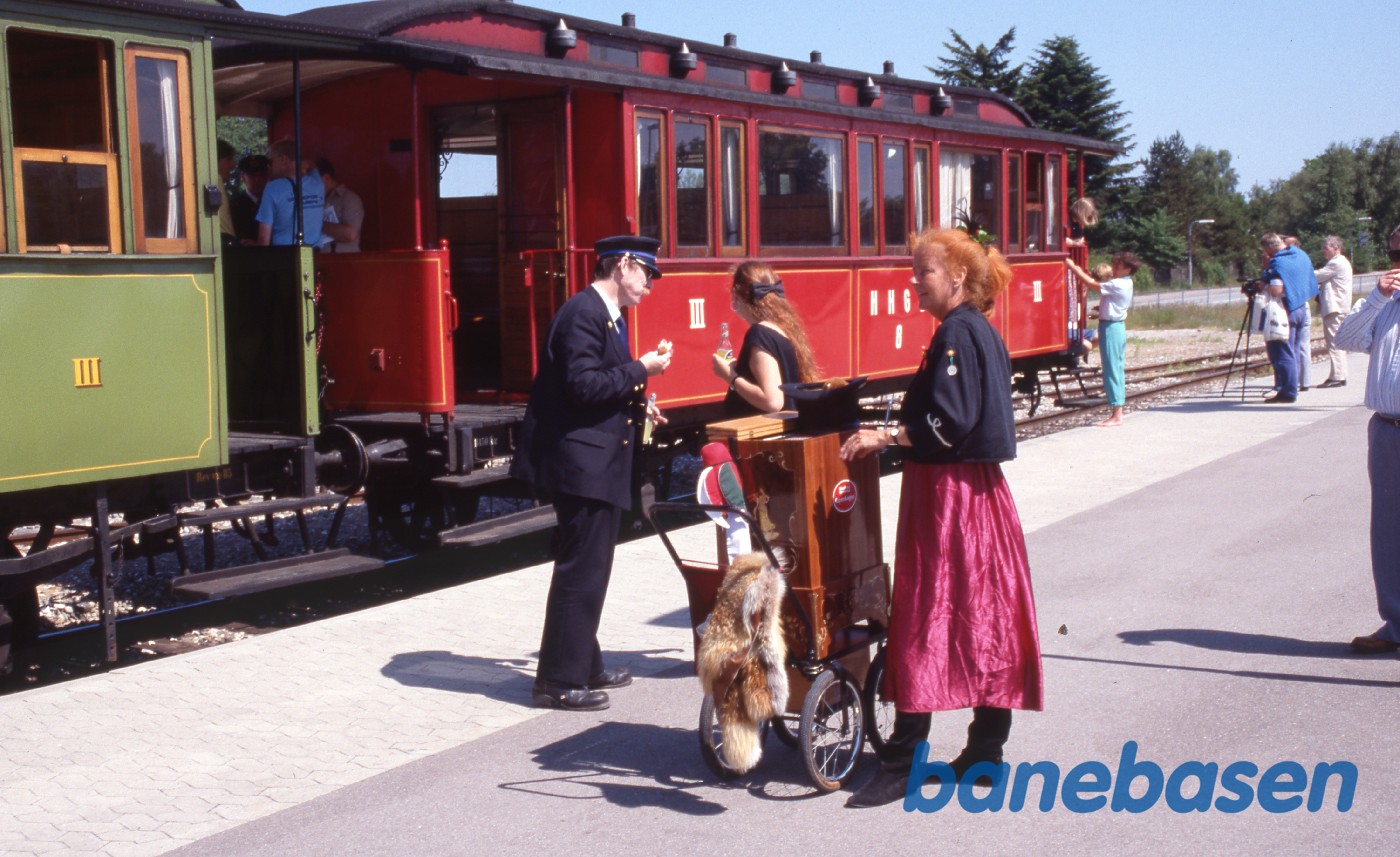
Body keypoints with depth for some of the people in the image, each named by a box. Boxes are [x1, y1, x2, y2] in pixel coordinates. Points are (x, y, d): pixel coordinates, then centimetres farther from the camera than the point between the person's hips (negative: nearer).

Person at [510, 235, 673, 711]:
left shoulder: (609, 315, 16)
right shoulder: (583, 313, -16)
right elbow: (581, 385, -25)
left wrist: (636, 406, 11)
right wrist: (640, 370, -18)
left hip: (598, 462, 11)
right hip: (583, 461, -11)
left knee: (588, 569, 18)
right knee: (581, 572, -7)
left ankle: (584, 666, 29)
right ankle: (559, 681, -1)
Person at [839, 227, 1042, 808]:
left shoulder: (957, 332, -15)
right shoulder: (981, 330, 14)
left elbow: (950, 423, -23)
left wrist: (884, 437, -18)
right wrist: (898, 430, 16)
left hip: (946, 494, -10)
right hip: (979, 486, 10)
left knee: (923, 617, -7)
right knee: (985, 617, 12)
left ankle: (902, 764, -3)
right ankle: (986, 749, 21)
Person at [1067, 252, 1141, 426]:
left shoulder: (1118, 285, -18)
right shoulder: (1125, 284, 12)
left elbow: (1092, 284, -18)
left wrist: (1073, 267, -13)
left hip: (1110, 327, -10)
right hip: (1117, 326, 10)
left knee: (1112, 370, -7)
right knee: (1116, 370, 11)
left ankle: (1116, 415, -5)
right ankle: (1118, 412, 14)